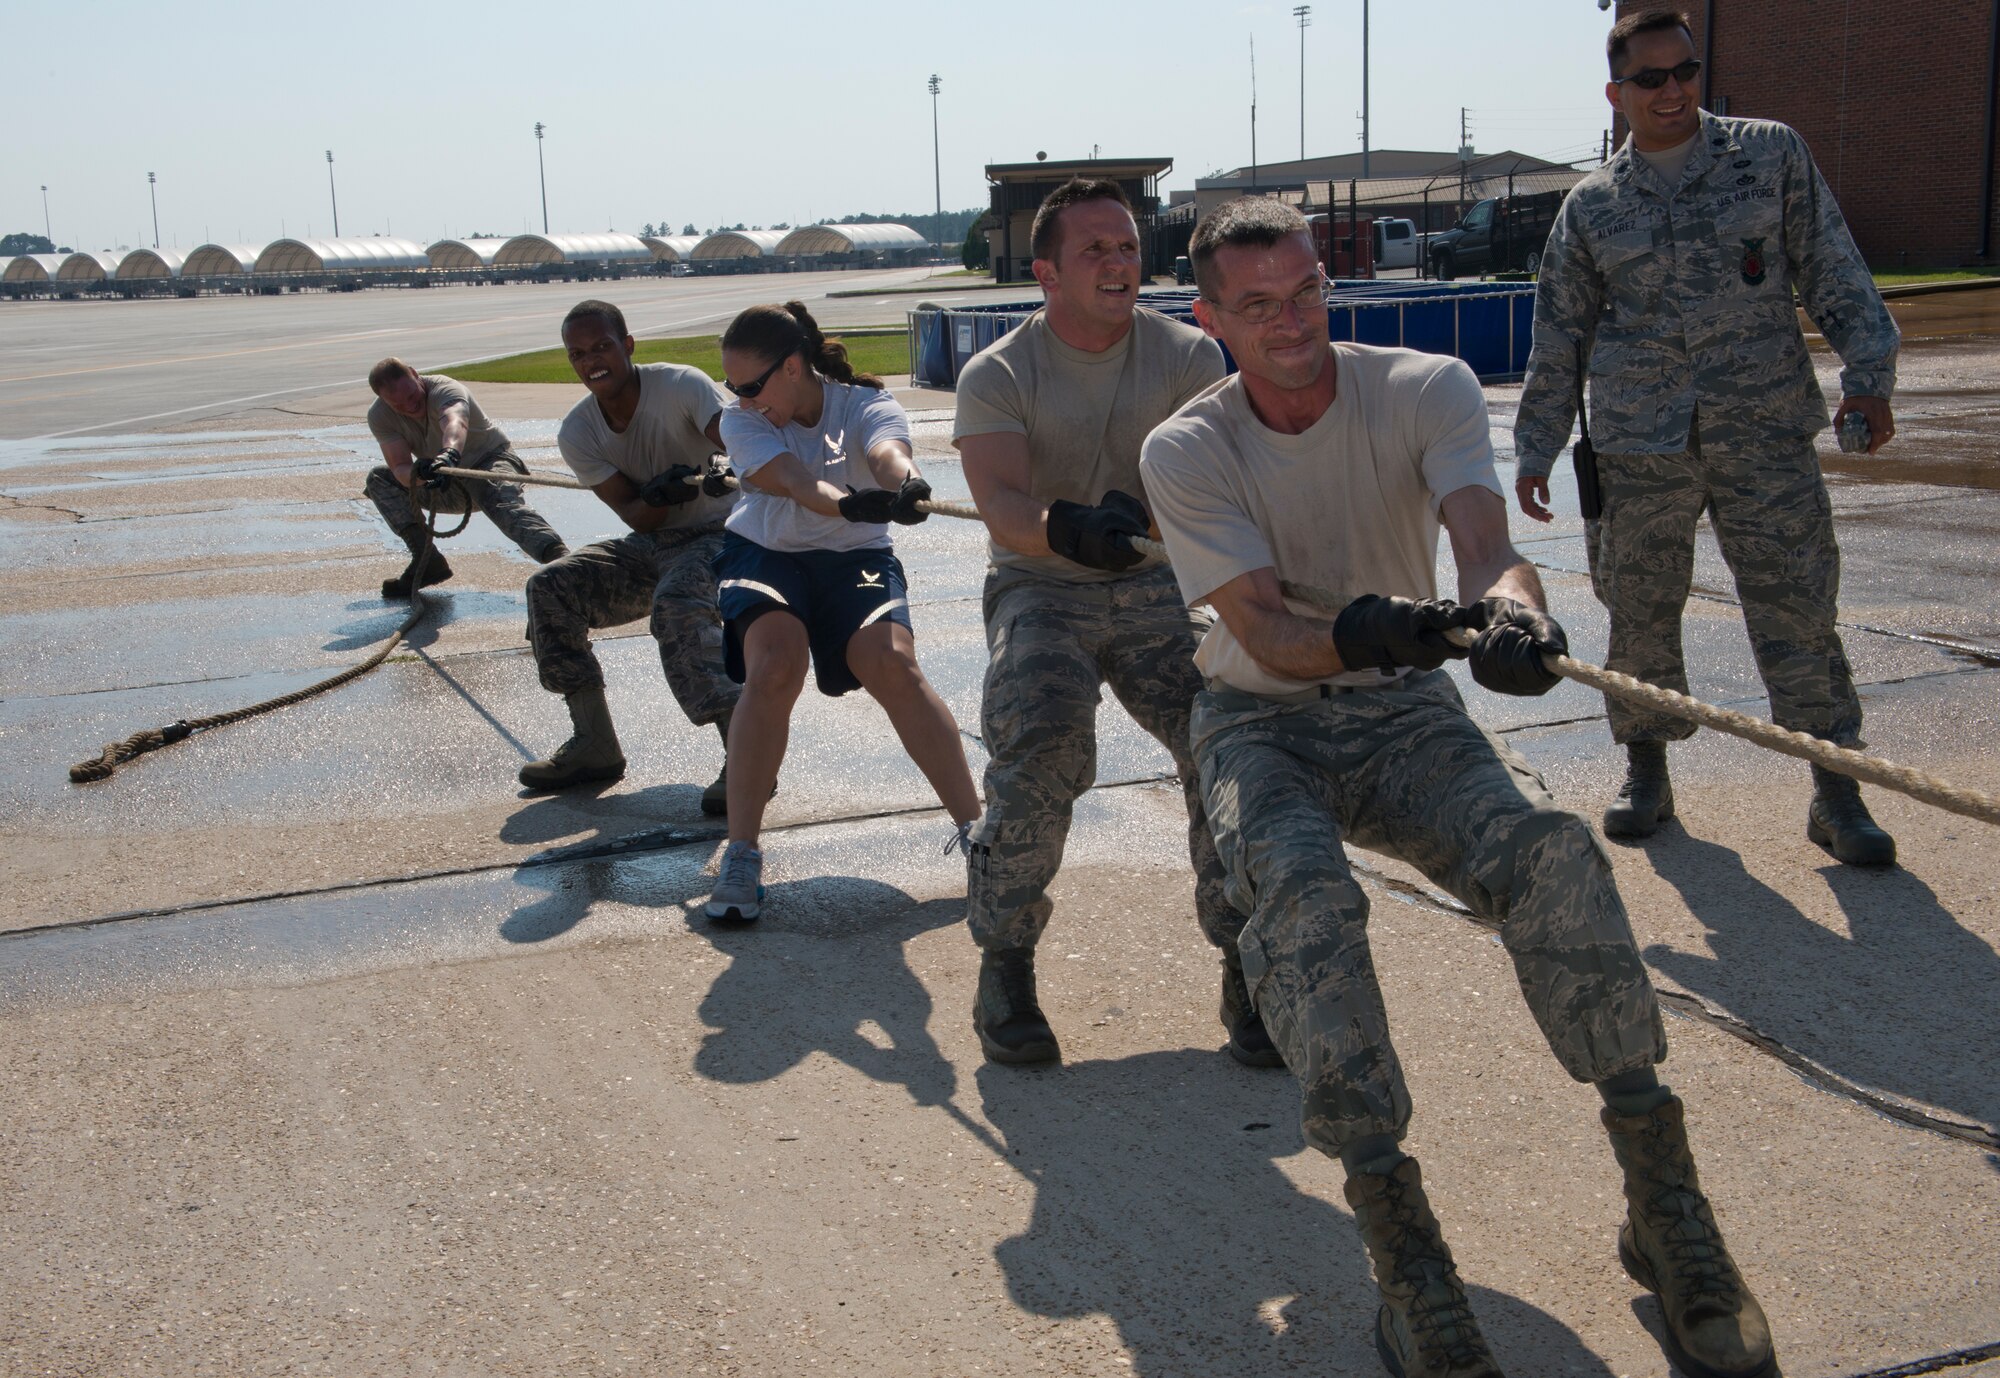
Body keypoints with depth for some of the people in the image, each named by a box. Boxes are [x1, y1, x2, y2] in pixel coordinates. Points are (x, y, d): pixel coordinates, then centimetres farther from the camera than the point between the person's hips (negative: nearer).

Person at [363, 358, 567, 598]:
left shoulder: (446, 390, -27)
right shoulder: (379, 416, -13)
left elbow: (455, 423, -51)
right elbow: (399, 468, -23)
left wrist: (449, 454, -73)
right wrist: (417, 474, -47)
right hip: (450, 488, 6)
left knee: (504, 501, -37)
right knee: (379, 478, -7)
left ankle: (559, 557, -62)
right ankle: (427, 559, -18)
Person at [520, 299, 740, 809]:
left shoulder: (680, 385, -17)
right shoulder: (577, 433, -2)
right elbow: (636, 517, -8)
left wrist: (730, 472, -58)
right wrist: (659, 496, -32)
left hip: (718, 534, -6)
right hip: (651, 546, 6)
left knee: (676, 605, -36)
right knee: (550, 586, -12)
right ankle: (595, 744, -6)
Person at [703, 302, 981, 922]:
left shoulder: (864, 404, -12)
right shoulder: (741, 422, -11)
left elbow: (886, 451, -36)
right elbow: (794, 480, -30)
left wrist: (907, 483, -62)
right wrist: (847, 503, -54)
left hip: (854, 555, 0)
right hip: (764, 553, 0)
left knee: (893, 665, -27)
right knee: (774, 667, -29)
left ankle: (974, 827, -14)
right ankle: (740, 857, -20)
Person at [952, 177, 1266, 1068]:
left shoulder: (1187, 355, 3)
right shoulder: (997, 376, -2)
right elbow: (1000, 506, -19)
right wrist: (1067, 528, -42)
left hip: (1154, 589, 2)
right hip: (1039, 590, -2)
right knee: (1041, 745, -29)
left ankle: (1246, 966, -5)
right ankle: (1004, 963, -8)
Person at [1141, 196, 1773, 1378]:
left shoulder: (1427, 389, -7)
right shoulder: (1187, 452, -9)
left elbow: (1484, 537, -25)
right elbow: (1262, 630, -21)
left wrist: (1508, 603, -50)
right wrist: (1351, 634, -45)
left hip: (1405, 711, 1)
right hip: (1262, 725, -1)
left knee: (1550, 846, -30)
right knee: (1306, 895, -35)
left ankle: (1664, 1204, -22)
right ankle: (1402, 1244, -31)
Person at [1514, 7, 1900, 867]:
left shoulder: (1772, 155, 6)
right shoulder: (1591, 205, 9)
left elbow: (1834, 275, 6)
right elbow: (1558, 338, 13)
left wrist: (1866, 375, -6)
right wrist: (1536, 449, 11)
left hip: (1765, 436, -1)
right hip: (1637, 449, 1)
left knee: (1798, 608, -3)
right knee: (1639, 611, 6)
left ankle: (1836, 794, 6)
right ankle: (1645, 770, 24)